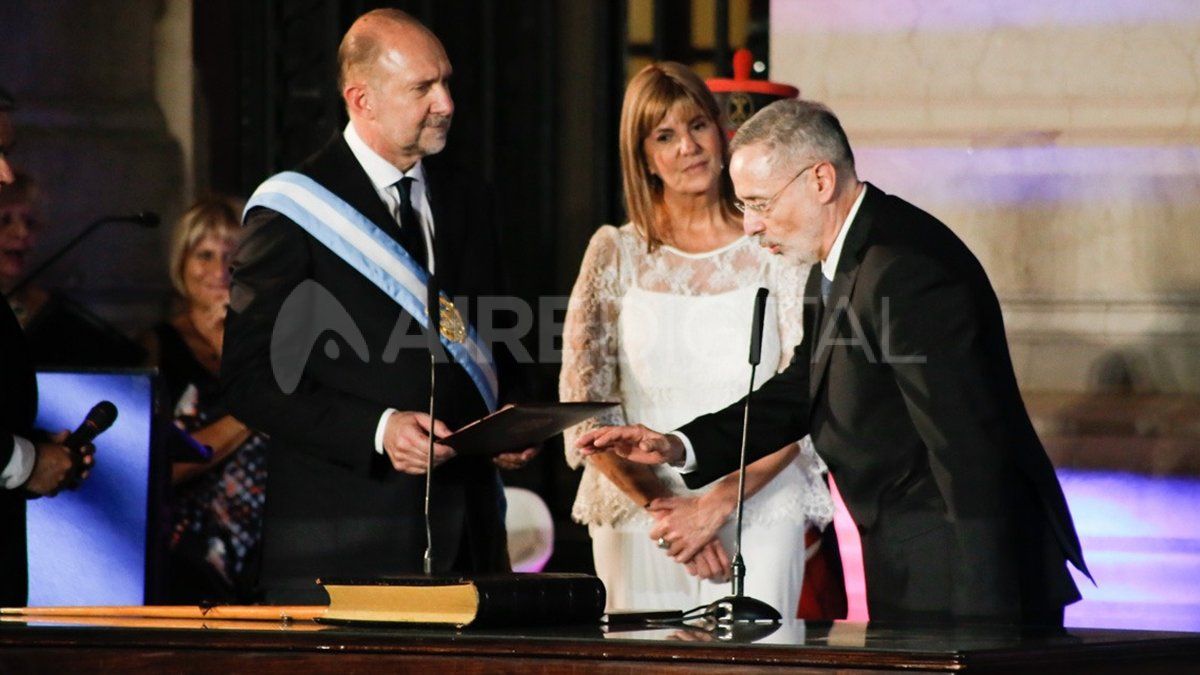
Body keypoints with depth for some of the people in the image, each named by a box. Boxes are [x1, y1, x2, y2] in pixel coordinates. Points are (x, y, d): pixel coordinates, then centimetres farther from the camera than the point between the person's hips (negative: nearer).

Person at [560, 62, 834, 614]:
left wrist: (718, 503, -13)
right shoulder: (616, 252, 6)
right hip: (638, 525, 1)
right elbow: (583, 403, 1)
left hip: (758, 512, -1)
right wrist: (663, 507, -10)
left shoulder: (773, 250, 3)